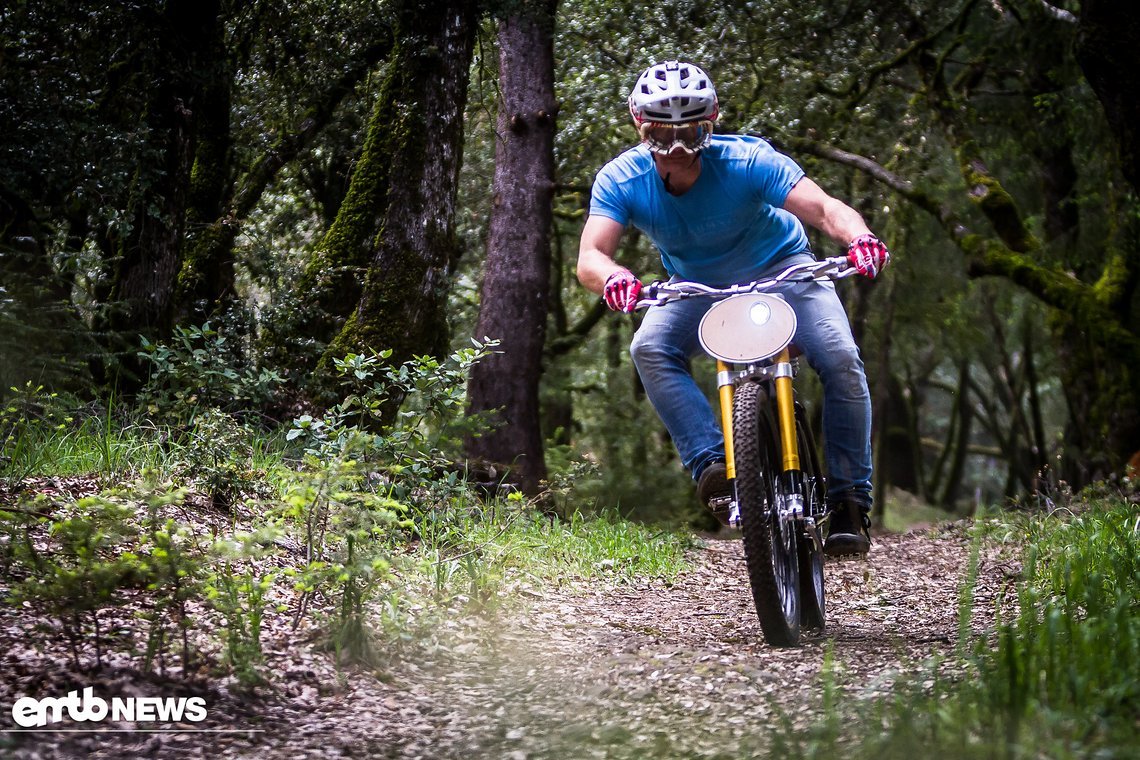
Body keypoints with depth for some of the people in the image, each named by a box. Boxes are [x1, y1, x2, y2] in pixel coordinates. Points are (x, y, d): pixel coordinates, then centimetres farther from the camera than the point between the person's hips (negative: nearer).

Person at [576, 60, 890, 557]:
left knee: (840, 359, -23)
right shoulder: (620, 181, -24)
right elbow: (590, 256, -35)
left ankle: (850, 500, -11)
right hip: (696, 287, 2)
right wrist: (613, 278, -59)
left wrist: (859, 237, -63)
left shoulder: (746, 162, -31)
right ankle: (713, 463, -29)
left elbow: (825, 208, -40)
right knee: (650, 350, -28)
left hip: (780, 268, -2)